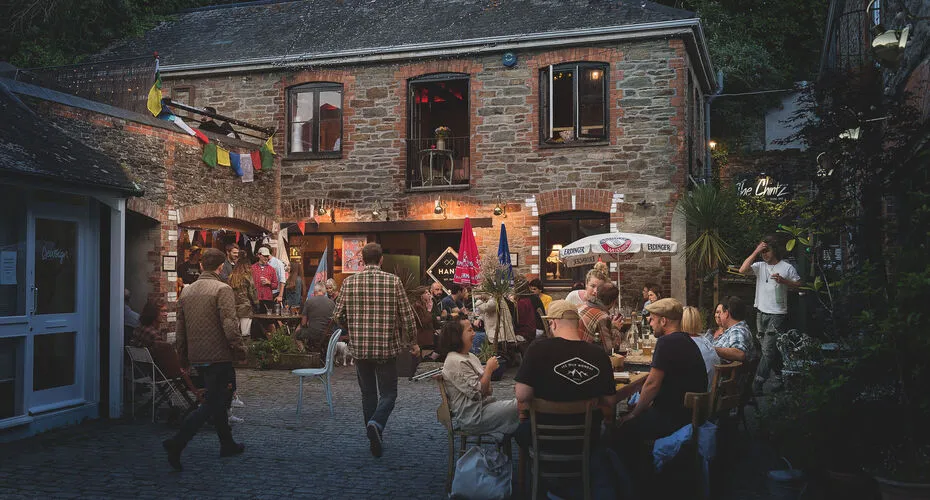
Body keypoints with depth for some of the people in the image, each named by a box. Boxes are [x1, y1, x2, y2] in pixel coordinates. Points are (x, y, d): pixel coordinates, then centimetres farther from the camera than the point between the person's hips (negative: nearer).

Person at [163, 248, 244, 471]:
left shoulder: (186, 291, 10)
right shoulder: (222, 289, -12)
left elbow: (180, 327, 14)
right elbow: (229, 325, -21)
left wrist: (183, 357, 22)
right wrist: (239, 348, -9)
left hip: (197, 357, 8)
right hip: (219, 356, -8)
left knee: (217, 398, 20)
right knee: (211, 403, -2)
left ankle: (227, 444, 30)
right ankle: (177, 443, -13)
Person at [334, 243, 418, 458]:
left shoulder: (349, 282, -2)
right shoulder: (393, 281, -7)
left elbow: (339, 316, 3)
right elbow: (406, 315, -5)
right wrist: (413, 342, 9)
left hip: (360, 348, 2)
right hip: (387, 347, -2)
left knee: (368, 393, 16)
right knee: (388, 393, 7)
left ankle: (374, 439, 21)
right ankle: (376, 424, -20)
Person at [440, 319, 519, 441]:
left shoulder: (470, 357, 14)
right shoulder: (455, 362, -17)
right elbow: (478, 392, -21)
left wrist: (488, 369, -3)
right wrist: (489, 368, -10)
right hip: (471, 416, -10)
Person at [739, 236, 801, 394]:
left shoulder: (787, 267, -1)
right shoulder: (759, 266, 7)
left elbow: (798, 283, 4)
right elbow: (742, 270, -10)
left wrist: (783, 281, -14)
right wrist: (755, 252, -11)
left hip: (777, 314, -5)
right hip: (761, 313, 5)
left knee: (768, 349, -10)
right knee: (771, 349, 14)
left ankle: (757, 384, -10)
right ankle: (780, 378, 28)